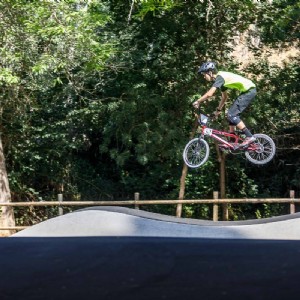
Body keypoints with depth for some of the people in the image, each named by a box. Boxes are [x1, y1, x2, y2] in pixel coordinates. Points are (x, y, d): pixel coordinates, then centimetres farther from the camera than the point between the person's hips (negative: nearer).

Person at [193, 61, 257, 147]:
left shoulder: (220, 77, -14)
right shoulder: (221, 78, 16)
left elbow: (209, 94, -25)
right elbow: (225, 97, 29)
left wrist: (197, 102, -13)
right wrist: (218, 110, 31)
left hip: (249, 90, -10)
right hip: (247, 91, 10)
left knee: (231, 115, -12)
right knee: (231, 114, 12)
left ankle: (249, 137, -14)